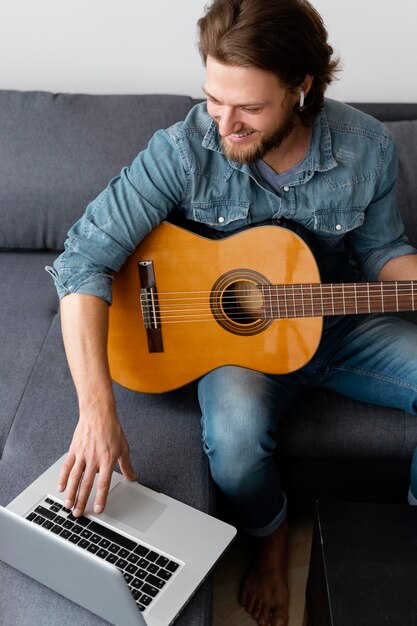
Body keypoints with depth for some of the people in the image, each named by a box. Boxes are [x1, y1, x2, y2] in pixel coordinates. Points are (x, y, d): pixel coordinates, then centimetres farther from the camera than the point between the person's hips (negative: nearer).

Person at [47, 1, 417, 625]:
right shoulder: (183, 151, -21)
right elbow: (84, 257, -25)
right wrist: (97, 409, -36)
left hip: (340, 325, 3)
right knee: (234, 435, -32)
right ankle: (272, 536, 7)